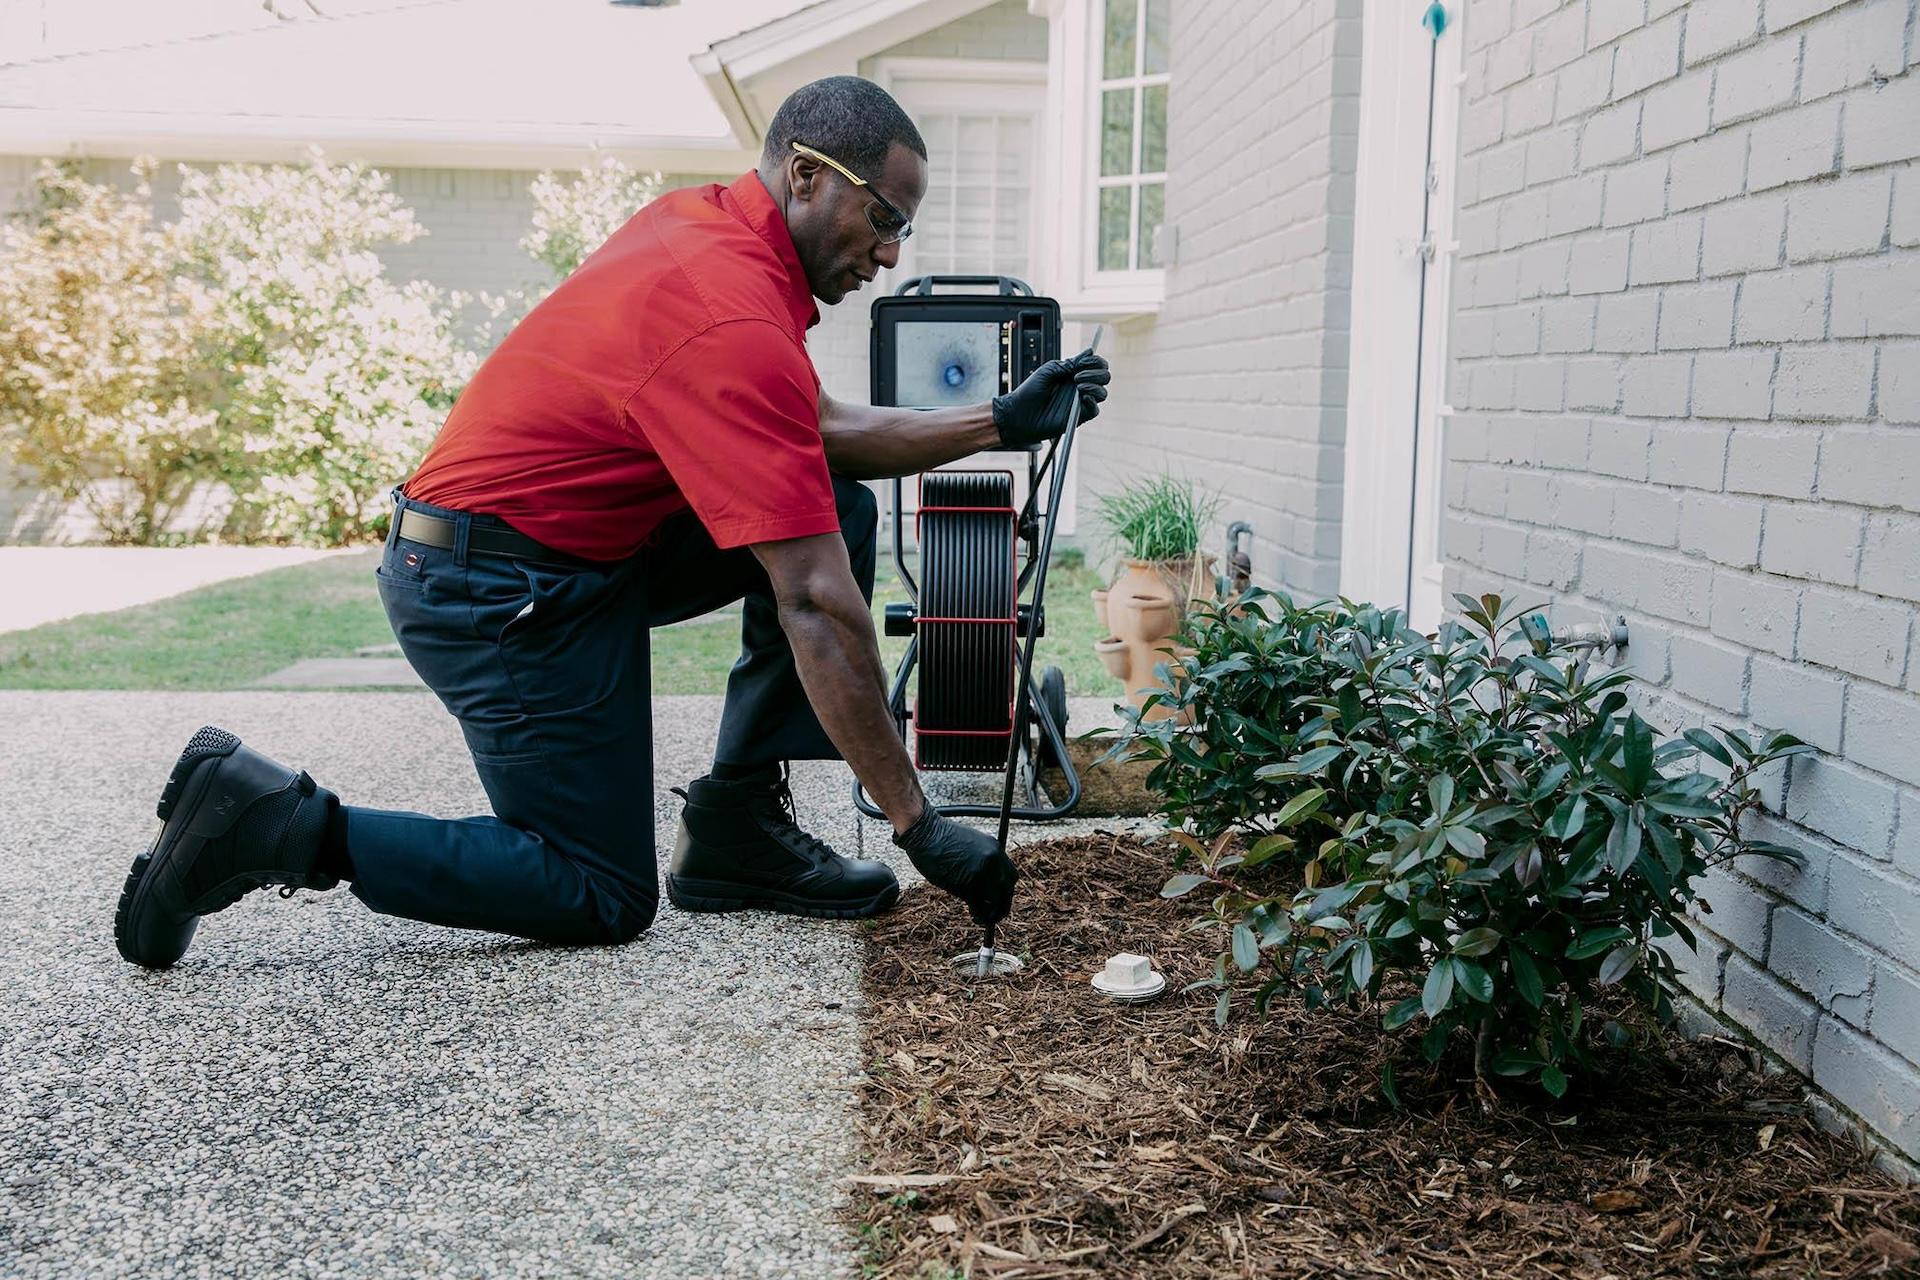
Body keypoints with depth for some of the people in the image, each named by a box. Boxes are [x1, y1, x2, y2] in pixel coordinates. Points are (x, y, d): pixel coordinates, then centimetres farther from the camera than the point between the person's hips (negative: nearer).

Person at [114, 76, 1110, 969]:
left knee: (839, 515, 3)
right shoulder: (738, 322, -26)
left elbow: (814, 433, 11)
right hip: (496, 594, -10)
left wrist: (998, 424, 2)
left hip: (577, 547, 10)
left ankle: (737, 823, 8)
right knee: (604, 899, 1)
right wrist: (917, 823, -21)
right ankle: (276, 824, 1)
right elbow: (816, 609, -27)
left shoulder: (702, 223, 3)